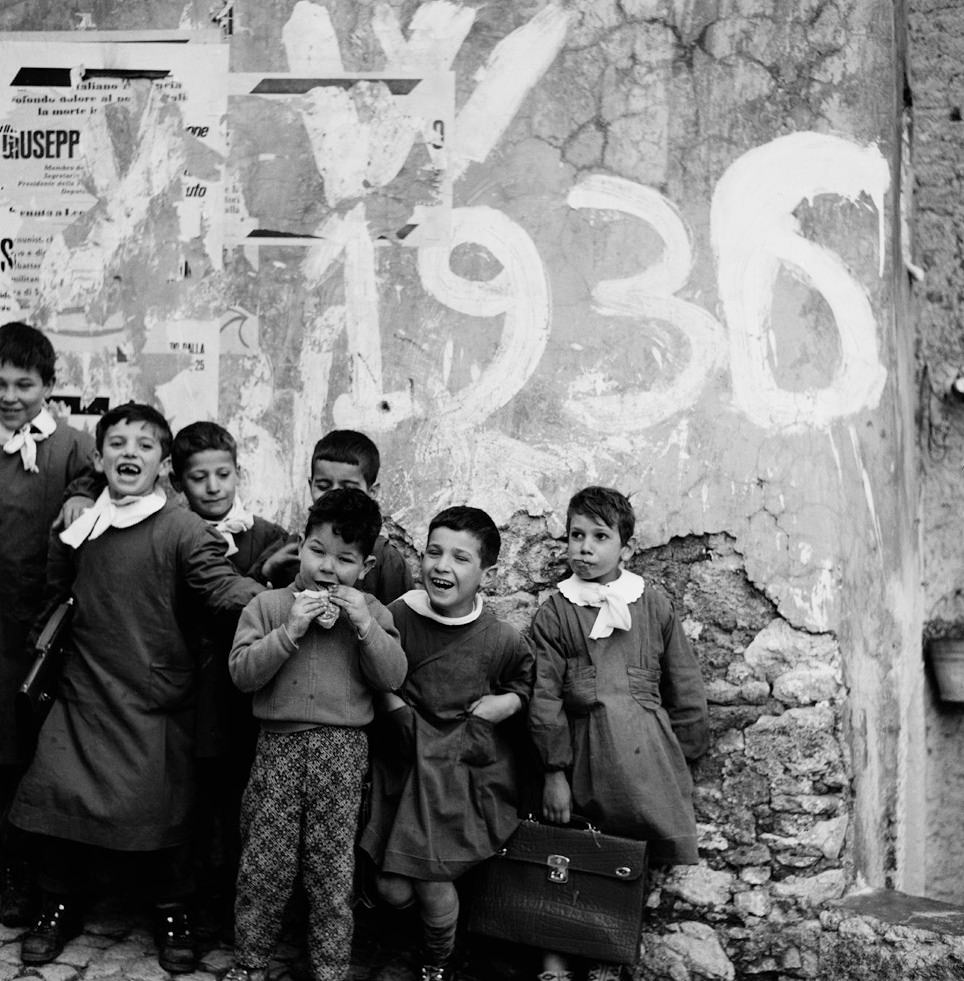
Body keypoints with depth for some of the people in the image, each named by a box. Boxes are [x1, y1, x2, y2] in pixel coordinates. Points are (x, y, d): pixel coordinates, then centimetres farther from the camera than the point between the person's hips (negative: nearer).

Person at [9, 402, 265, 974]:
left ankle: (175, 915, 24)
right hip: (85, 690, 5)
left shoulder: (181, 528, -10)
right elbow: (57, 593, 20)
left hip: (154, 698, -4)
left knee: (160, 808, 1)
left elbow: (222, 584, -20)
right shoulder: (79, 525, 7)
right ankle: (60, 908, 30)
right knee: (58, 791, 7)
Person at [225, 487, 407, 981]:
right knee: (263, 862, 5)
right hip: (279, 743, 0)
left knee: (332, 867, 7)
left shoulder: (369, 611, 7)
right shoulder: (268, 605, 3)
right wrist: (290, 631, -18)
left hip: (342, 750, 0)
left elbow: (391, 678, -3)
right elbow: (242, 672, -7)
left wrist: (365, 626, -15)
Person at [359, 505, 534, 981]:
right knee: (393, 890, 1)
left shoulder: (502, 639, -11)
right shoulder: (398, 616, -10)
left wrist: (511, 701, -10)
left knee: (433, 884, -4)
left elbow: (528, 679, 9)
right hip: (404, 763, 2)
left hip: (467, 768, -1)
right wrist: (397, 708, -9)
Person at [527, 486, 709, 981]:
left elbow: (684, 686, 10)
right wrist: (555, 771, -5)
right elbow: (545, 697, -1)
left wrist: (681, 756, 9)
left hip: (644, 744, 1)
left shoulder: (654, 602, 6)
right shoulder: (553, 613, 2)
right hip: (581, 745, -1)